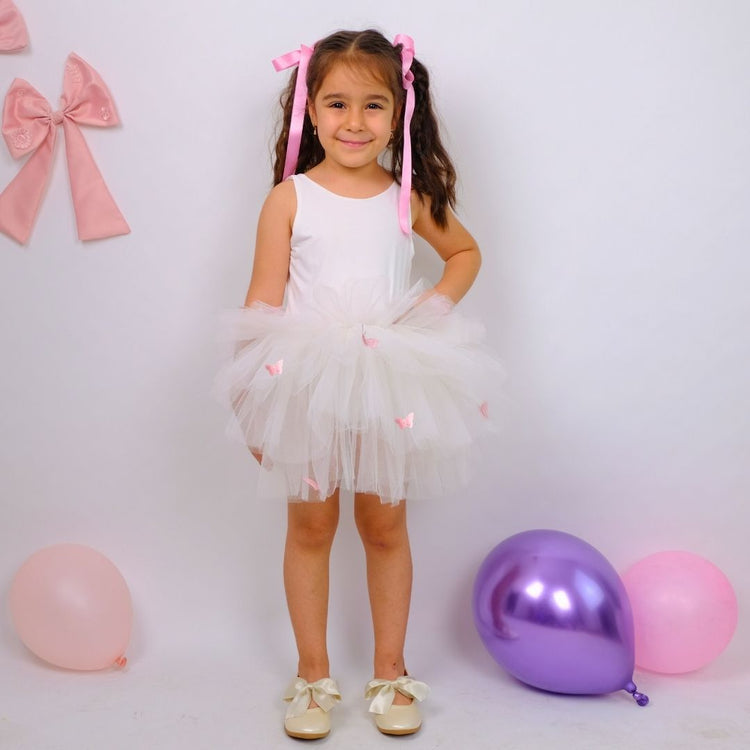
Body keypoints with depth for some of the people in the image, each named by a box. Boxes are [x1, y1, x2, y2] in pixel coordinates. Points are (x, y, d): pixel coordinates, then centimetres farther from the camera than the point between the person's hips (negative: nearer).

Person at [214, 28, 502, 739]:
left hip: (389, 386, 2)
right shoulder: (289, 198, -4)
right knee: (310, 526, 9)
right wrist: (255, 405, -7)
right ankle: (313, 676, 26)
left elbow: (465, 250, 19)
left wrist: (436, 303, 0)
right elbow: (262, 304, -4)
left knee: (385, 525, 11)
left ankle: (390, 673, 28)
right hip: (306, 384, -1)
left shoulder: (409, 198, 1)